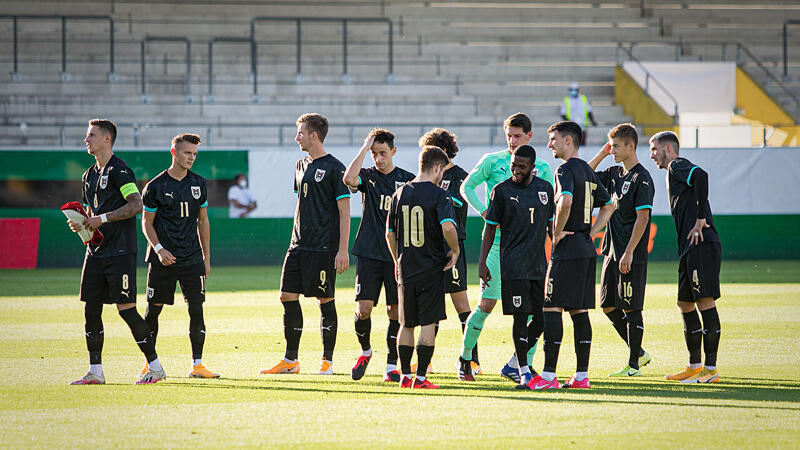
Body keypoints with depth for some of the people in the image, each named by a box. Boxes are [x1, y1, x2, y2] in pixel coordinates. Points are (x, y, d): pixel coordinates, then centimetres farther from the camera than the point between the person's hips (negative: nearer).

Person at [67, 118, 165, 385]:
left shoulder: (119, 170, -10)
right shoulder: (89, 175, 18)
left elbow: (136, 204, -19)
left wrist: (103, 218, -19)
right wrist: (81, 224, 6)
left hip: (120, 251, -9)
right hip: (96, 251, 9)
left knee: (125, 308, -10)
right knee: (91, 309, 5)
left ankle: (155, 367, -1)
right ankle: (95, 371, 11)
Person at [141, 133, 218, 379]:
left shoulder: (199, 184, 8)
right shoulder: (156, 186, -4)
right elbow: (147, 222, 0)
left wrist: (206, 257, 13)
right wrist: (159, 249, -15)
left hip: (192, 258, 2)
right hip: (162, 259, -2)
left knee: (196, 308, -6)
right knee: (153, 310, 3)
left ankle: (197, 365, -3)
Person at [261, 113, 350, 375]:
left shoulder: (334, 168, -7)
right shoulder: (301, 166, 15)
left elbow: (344, 211, -9)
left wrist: (343, 250, -14)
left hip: (324, 246, -7)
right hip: (299, 246, 7)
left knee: (325, 300, -2)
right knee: (287, 296, 3)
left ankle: (327, 361, 7)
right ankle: (290, 361, 9)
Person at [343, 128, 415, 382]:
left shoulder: (408, 180, 6)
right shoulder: (367, 176, 5)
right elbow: (349, 178, -19)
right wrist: (365, 148, -14)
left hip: (397, 254, 0)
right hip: (368, 253, 0)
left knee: (395, 310, -1)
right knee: (363, 308, -7)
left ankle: (392, 366, 7)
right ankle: (365, 351, 19)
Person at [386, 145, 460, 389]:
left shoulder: (400, 194, 7)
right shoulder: (439, 195, -9)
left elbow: (390, 234, 11)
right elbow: (448, 226, -24)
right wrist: (454, 250, -7)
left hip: (406, 269, 5)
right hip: (432, 269, -5)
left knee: (406, 324, 14)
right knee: (428, 324, 0)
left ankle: (405, 375, 16)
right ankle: (420, 377, -3)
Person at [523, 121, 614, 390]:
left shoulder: (565, 170, -11)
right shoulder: (588, 171, 16)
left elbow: (566, 201, -30)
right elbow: (608, 205, 26)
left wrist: (557, 232, -17)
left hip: (568, 249, -9)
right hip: (587, 249, 9)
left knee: (552, 309, -6)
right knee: (579, 310, 9)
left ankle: (548, 375, -9)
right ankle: (582, 375, 8)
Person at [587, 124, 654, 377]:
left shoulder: (641, 178, -12)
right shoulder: (614, 174, 13)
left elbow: (642, 217, -16)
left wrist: (629, 253, -20)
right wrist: (601, 155, 9)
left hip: (631, 255, -9)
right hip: (612, 251, 9)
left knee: (630, 308, -4)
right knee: (609, 306, 11)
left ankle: (633, 365, 3)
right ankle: (639, 353, 23)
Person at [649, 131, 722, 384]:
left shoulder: (678, 166, -5)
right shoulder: (677, 171, 25)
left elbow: (701, 176, -25)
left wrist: (700, 219, -21)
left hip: (702, 245, -11)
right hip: (690, 249, 11)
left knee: (704, 301, -11)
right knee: (685, 303, 13)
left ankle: (711, 370, -12)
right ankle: (694, 367, 18)